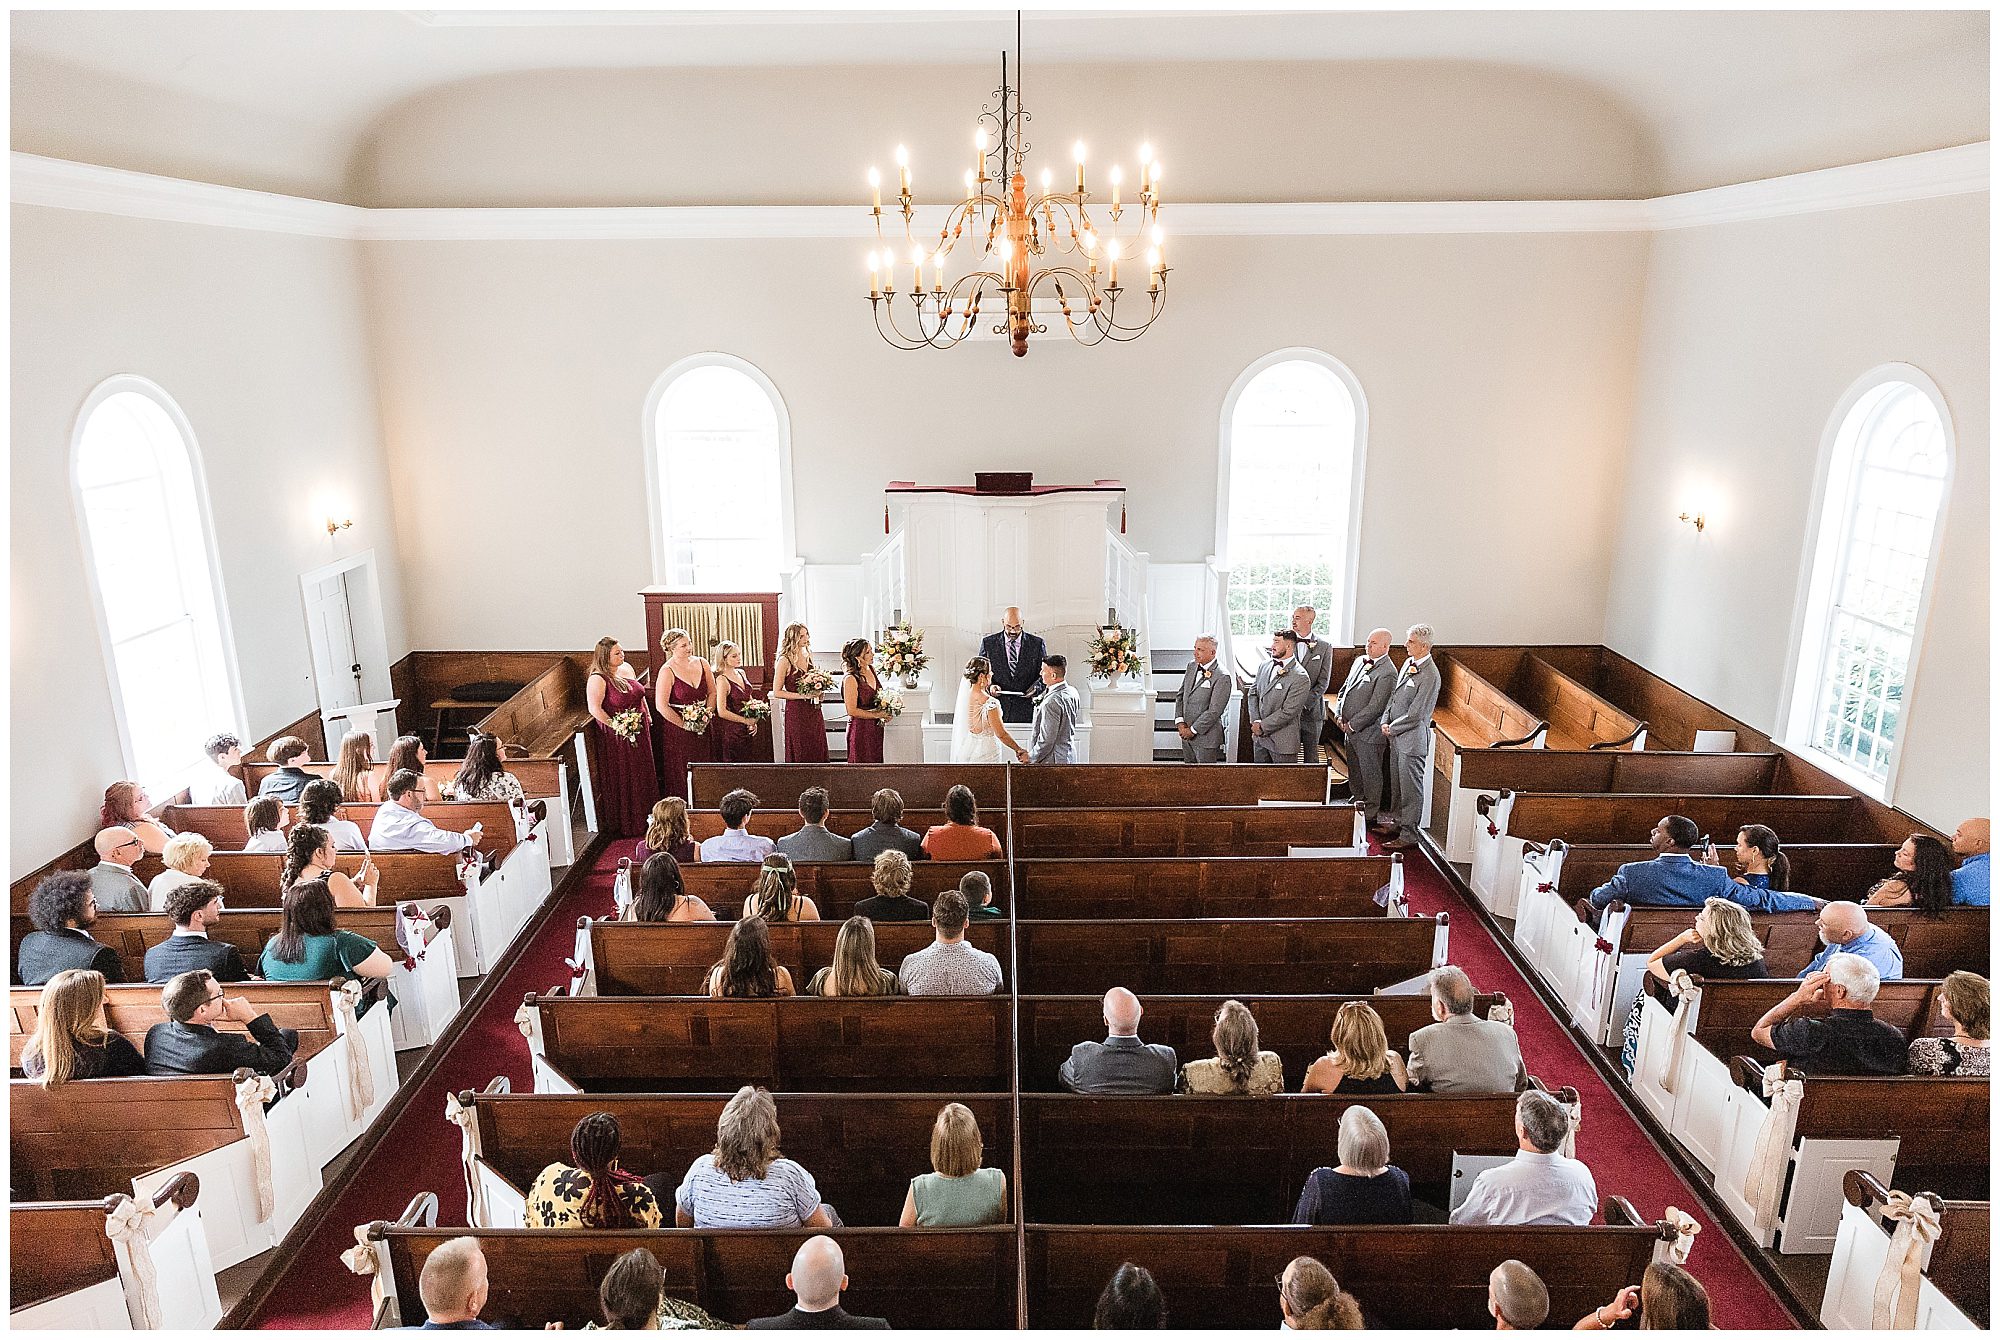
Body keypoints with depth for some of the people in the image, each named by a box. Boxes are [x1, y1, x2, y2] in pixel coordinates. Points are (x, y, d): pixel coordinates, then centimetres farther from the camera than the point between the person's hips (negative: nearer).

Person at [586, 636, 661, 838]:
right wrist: (615, 726, -21)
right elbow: (594, 709, -25)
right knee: (622, 780, 2)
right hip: (617, 737, -8)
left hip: (640, 732, 8)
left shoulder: (627, 668, 6)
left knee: (644, 774, 17)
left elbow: (640, 693, 18)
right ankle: (626, 824, 15)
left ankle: (645, 816, 32)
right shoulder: (598, 679, -18)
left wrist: (648, 715, 11)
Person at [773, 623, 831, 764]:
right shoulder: (785, 661, -9)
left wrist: (817, 691, 4)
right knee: (800, 757, -1)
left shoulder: (808, 657, 11)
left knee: (818, 754, 6)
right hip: (796, 713, -6)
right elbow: (777, 692, -10)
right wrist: (802, 696, -16)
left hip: (814, 712, 6)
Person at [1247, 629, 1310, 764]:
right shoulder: (1265, 665, 6)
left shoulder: (1300, 678, -17)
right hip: (1259, 737, 7)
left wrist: (1262, 726, -13)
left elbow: (1288, 712, -20)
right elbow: (1253, 693, 10)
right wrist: (1255, 721, -4)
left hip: (1283, 743, -7)